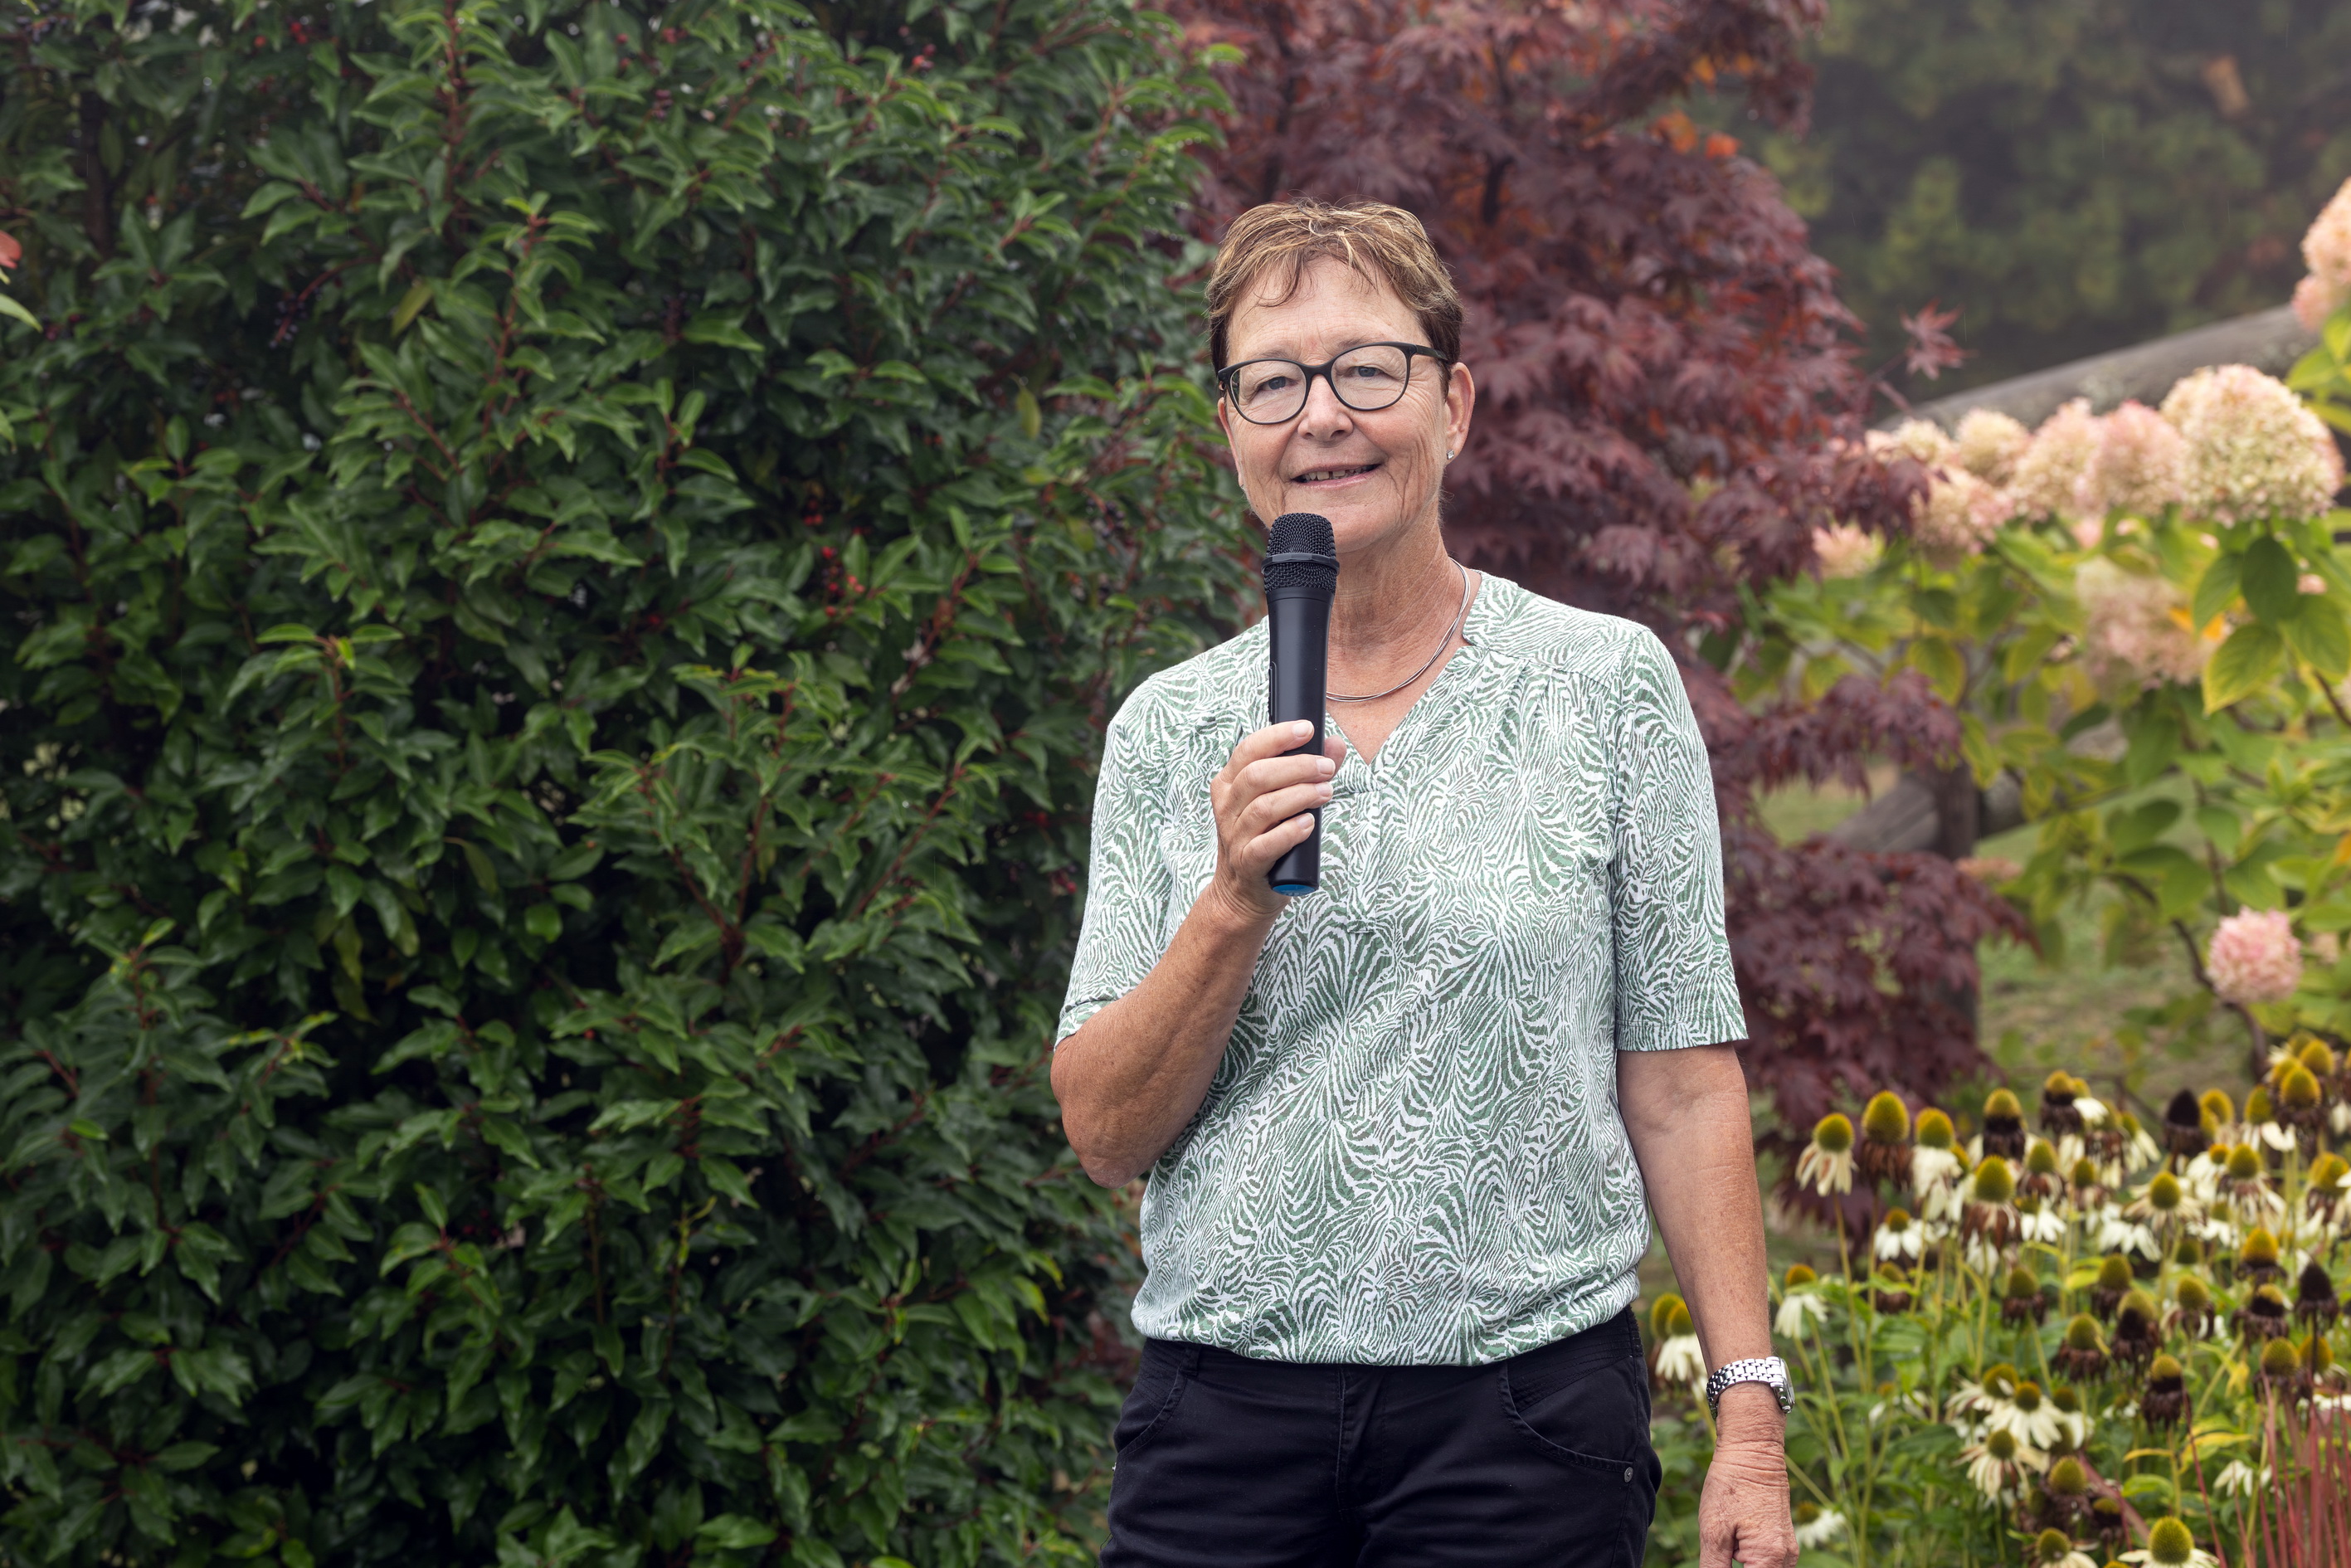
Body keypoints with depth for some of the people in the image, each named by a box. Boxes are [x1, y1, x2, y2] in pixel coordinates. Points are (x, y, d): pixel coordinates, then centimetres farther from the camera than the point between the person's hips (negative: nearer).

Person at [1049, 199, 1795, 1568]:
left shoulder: (1607, 684, 1)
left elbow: (1683, 1089, 0)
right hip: (1225, 1402, 2)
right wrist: (1235, 904, -12)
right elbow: (1106, 1134, 3)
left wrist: (1751, 1408, -6)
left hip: (1523, 1409, -2)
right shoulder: (1171, 729, 7)